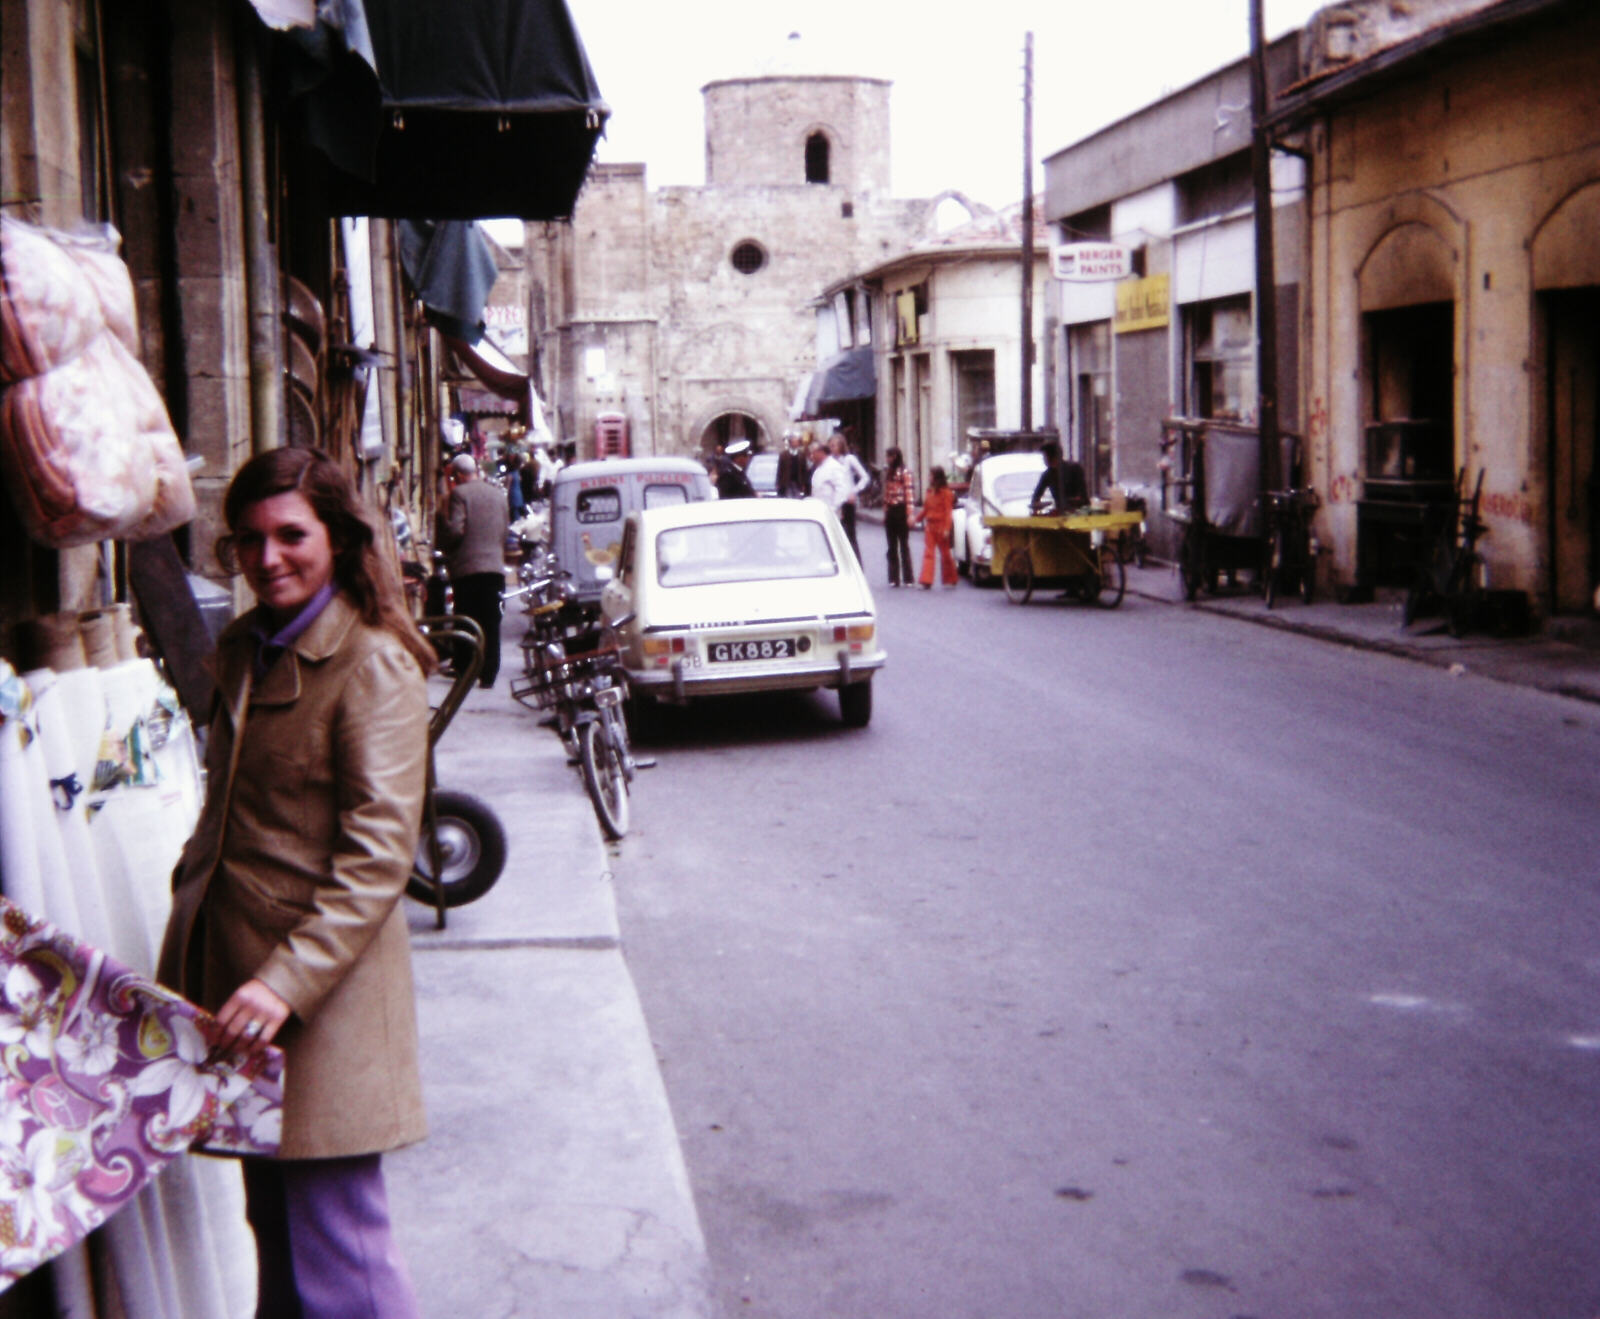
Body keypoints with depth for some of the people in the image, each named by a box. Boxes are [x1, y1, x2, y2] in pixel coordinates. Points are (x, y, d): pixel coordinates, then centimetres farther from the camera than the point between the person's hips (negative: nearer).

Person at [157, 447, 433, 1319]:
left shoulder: (373, 666, -14)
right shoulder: (241, 651, 12)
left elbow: (379, 854, -19)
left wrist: (288, 983, -25)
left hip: (325, 984, -8)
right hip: (229, 966, 8)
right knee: (272, 1227, 18)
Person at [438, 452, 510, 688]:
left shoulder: (458, 493, -7)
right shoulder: (497, 494, 13)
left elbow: (455, 531, -15)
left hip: (467, 568, -5)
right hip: (495, 567, 5)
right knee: (491, 624, 4)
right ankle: (488, 674, 2)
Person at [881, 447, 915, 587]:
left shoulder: (904, 473, -8)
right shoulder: (887, 473, 13)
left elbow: (909, 494, -12)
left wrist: (910, 515, -17)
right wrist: (885, 514, 13)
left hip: (901, 510, -7)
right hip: (890, 511, 7)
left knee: (904, 545, -2)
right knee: (892, 547, 7)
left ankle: (907, 579, 2)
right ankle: (894, 578, 11)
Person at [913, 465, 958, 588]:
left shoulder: (946, 492, -10)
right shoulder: (930, 491, 10)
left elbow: (948, 511, -13)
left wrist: (947, 529, -18)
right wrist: (916, 518, 6)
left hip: (941, 527, -6)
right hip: (929, 526, 6)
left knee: (945, 553, 6)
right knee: (928, 553, -4)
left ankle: (950, 580, 20)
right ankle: (927, 581, -9)